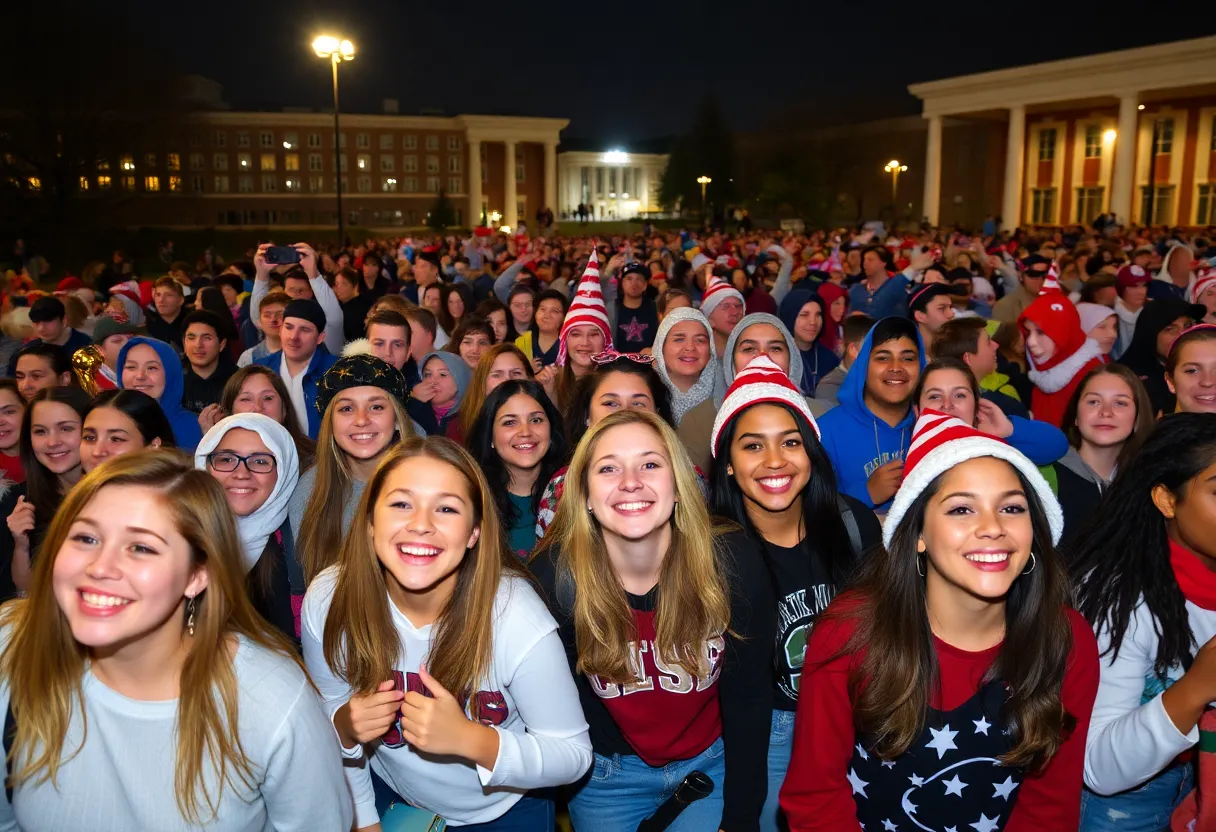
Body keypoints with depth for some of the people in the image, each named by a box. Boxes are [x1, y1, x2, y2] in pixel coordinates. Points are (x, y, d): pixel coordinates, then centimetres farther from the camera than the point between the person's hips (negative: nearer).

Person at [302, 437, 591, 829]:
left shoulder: (517, 618, -32)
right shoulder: (328, 601, -22)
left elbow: (573, 755, -25)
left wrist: (468, 739, -36)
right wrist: (345, 727, -24)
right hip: (390, 797, 3)